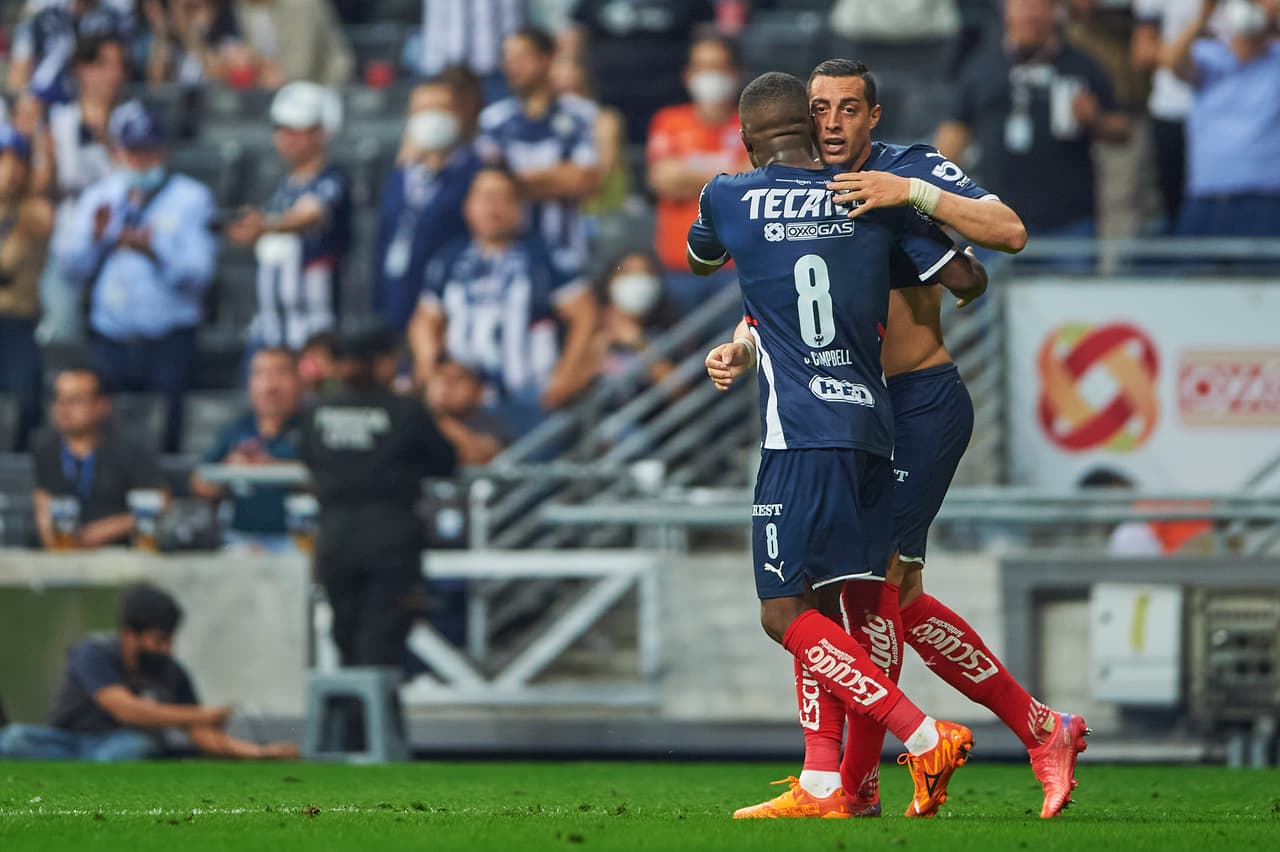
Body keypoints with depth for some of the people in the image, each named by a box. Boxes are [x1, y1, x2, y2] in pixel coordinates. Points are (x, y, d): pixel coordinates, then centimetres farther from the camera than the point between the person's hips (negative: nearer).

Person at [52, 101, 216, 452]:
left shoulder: (191, 198, 5)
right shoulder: (99, 196, 15)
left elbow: (197, 274, -7)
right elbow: (72, 266, 8)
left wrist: (153, 250, -21)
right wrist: (95, 235, -10)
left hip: (169, 343, -3)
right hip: (109, 340, 3)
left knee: (163, 436, -8)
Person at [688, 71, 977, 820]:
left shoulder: (729, 198, 4)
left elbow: (699, 261, 27)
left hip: (800, 435, -5)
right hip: (873, 429, 5)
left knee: (786, 613, -4)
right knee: (821, 606, 12)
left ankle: (926, 739, -17)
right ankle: (825, 787, 5)